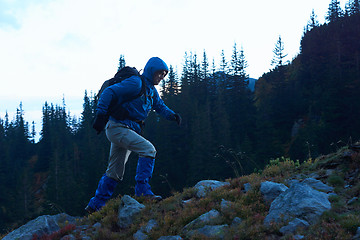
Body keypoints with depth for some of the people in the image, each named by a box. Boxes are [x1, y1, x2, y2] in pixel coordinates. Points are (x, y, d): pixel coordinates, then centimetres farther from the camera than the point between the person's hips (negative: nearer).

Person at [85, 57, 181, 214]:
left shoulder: (151, 90, 15)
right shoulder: (136, 83, -13)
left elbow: (160, 107, 20)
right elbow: (109, 92, -18)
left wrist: (172, 115, -1)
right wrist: (101, 115, -26)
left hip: (126, 131, 10)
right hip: (118, 128, -10)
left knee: (115, 173, 13)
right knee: (148, 149, -23)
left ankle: (95, 206, 21)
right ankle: (142, 190, -20)